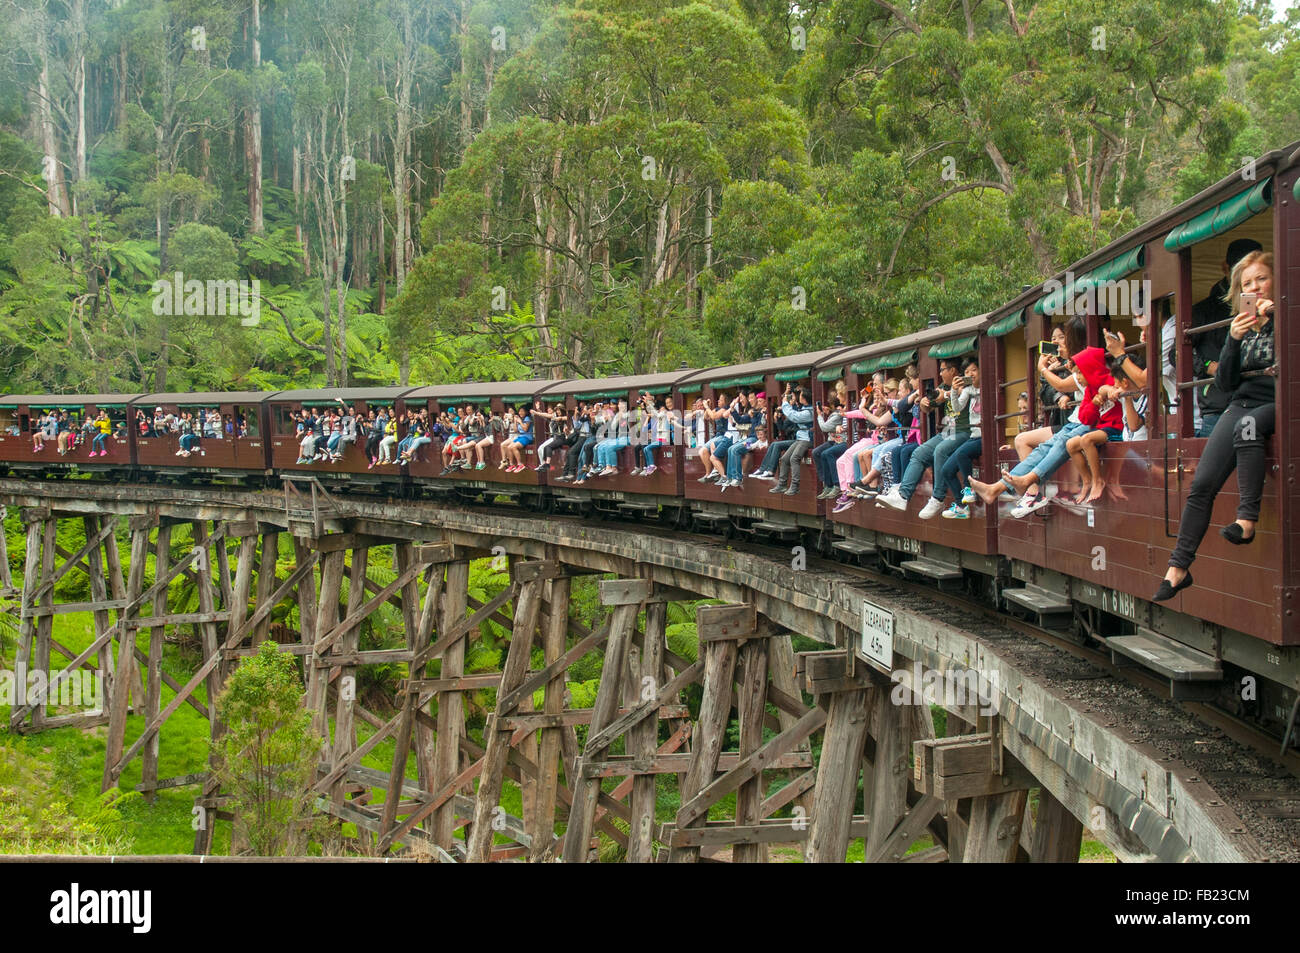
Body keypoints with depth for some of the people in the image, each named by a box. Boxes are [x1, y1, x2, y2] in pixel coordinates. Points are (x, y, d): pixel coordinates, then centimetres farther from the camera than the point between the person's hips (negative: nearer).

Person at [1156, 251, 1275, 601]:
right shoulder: (1240, 326, 18)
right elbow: (1225, 382, 9)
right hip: (1240, 404, 4)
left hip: (1275, 405, -4)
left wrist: (1275, 317, -15)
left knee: (1248, 425, -41)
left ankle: (1247, 519, -43)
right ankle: (1179, 566, -12)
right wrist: (1234, 341, -6)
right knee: (1202, 483, -14)